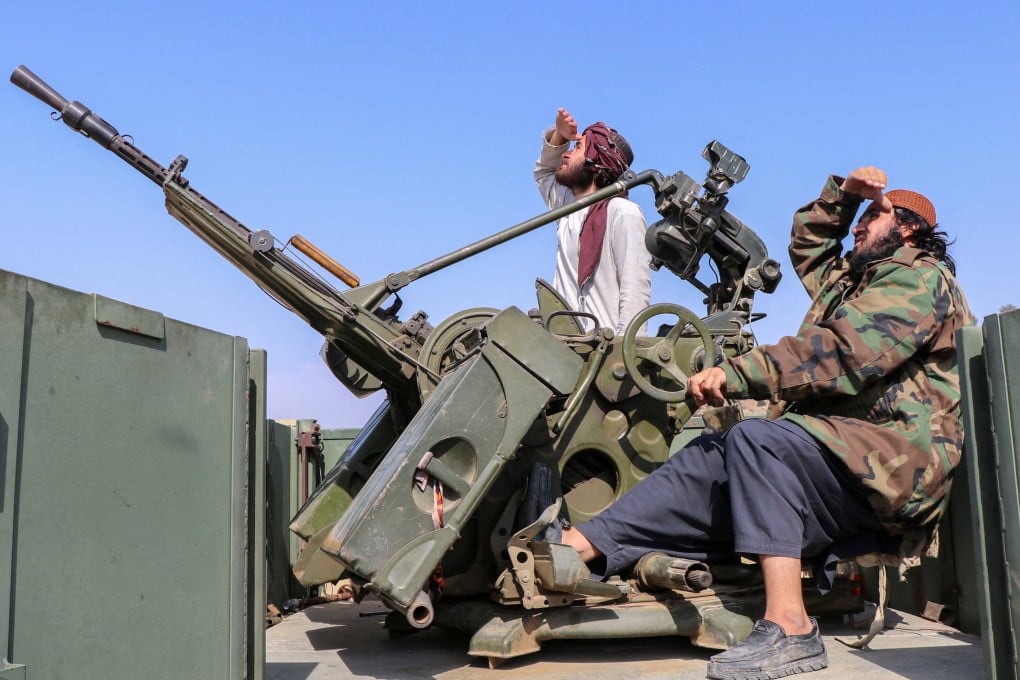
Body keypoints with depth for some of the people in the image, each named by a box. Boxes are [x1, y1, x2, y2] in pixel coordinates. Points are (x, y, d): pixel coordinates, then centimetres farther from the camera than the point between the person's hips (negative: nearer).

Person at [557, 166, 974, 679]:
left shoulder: (917, 277, -3)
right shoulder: (856, 280, 28)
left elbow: (844, 353, -20)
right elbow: (807, 244, 44)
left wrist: (737, 374, -24)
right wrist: (844, 192, 27)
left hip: (895, 458, -9)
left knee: (756, 439, -31)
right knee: (709, 456, -8)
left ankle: (789, 628, -35)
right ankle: (579, 547, -17)